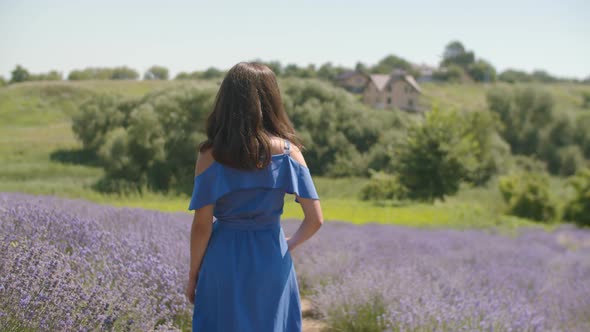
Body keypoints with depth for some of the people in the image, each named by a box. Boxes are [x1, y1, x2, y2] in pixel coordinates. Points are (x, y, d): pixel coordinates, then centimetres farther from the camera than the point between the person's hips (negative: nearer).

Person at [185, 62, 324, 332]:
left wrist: (193, 274, 4)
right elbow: (315, 219, -8)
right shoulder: (288, 152, -6)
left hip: (224, 259, -1)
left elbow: (202, 225, -8)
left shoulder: (210, 156, -9)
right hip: (272, 258, 1)